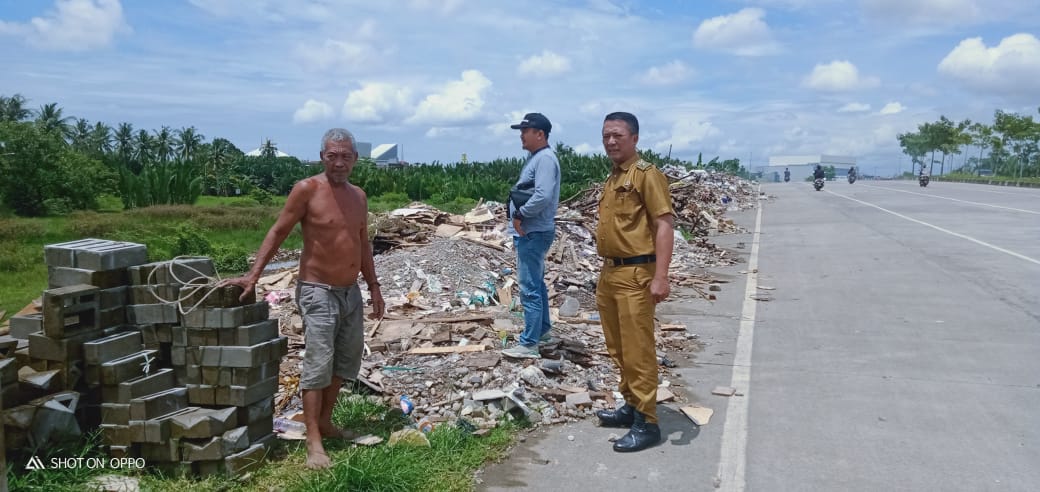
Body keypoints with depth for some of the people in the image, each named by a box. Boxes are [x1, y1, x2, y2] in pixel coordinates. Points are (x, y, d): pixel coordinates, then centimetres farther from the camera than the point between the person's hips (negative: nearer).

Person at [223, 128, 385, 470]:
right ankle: (313, 442, -4)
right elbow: (278, 232, -8)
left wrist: (374, 287, 14)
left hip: (351, 293, 7)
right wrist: (253, 275, -14)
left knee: (346, 362, 15)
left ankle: (324, 422, 29)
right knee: (318, 365, -9)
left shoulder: (359, 196, 8)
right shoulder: (307, 189, -11)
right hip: (318, 292, -7)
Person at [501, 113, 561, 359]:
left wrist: (520, 215, -18)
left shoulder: (545, 159, -17)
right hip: (530, 232, 11)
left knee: (530, 288, -8)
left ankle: (529, 344, -4)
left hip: (533, 234, -11)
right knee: (537, 284, 20)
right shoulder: (536, 158, 16)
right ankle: (542, 330, 34)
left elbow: (543, 196, -29)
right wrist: (519, 219, 11)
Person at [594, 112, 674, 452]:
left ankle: (647, 422, 4)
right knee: (618, 349, 17)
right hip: (609, 274, 9)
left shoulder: (646, 174, -10)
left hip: (635, 275, -9)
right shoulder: (611, 179, 16)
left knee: (638, 351, -4)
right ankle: (631, 405, 31)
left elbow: (664, 225, -16)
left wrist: (660, 277, -24)